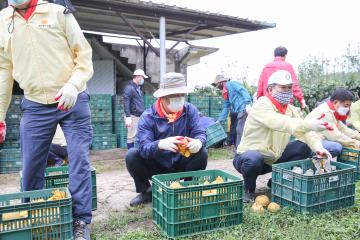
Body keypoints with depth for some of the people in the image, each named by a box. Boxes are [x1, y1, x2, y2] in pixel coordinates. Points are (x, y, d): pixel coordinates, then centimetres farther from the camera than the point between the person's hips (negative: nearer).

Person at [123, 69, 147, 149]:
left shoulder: (139, 88, 18)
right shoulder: (129, 88, -10)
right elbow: (126, 103, -17)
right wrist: (128, 117, -24)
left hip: (140, 116, 9)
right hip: (133, 116, -9)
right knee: (132, 136, -2)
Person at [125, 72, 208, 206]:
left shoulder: (190, 111, -9)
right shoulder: (148, 116, -17)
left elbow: (200, 134, -17)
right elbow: (143, 147, -28)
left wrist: (198, 142, -43)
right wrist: (161, 144, -51)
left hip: (181, 165, 1)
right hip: (157, 166, -1)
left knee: (202, 153, -24)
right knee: (132, 156, -23)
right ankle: (146, 192, 3)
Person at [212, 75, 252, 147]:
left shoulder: (231, 84, -2)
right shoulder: (226, 93, 24)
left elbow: (243, 91, -14)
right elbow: (226, 108, 25)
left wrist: (247, 104, -25)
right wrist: (219, 120, 22)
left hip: (244, 109, -10)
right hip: (240, 111, 10)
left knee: (240, 130, -9)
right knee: (238, 130, 12)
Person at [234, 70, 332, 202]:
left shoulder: (290, 109, 6)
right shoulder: (262, 105, -19)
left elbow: (304, 131, -5)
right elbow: (279, 122, -37)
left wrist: (318, 147, -23)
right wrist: (308, 124, -47)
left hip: (274, 158, 7)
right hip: (251, 155, -7)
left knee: (305, 147, -3)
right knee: (254, 159, -40)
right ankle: (248, 189, -5)